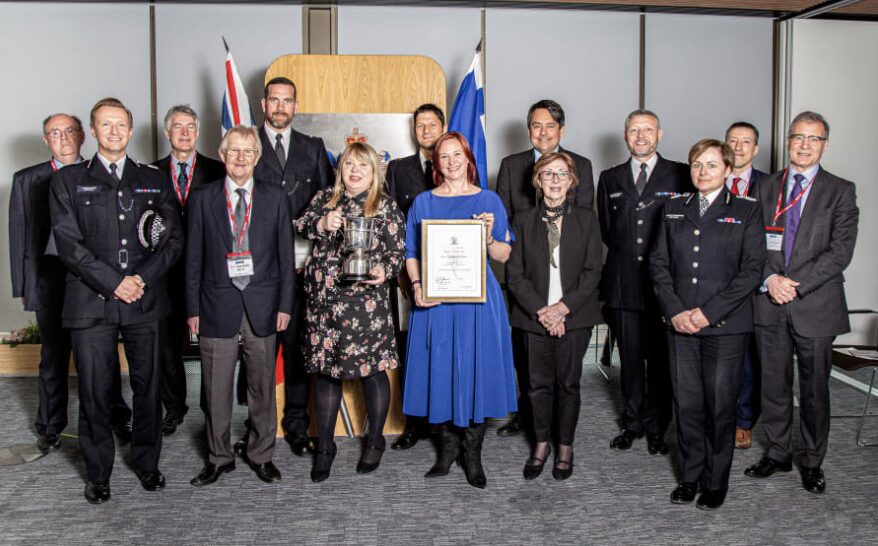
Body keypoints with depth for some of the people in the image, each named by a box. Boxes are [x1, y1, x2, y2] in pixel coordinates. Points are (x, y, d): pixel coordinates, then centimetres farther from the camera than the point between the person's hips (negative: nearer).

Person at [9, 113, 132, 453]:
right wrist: (23, 285, 2)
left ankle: (117, 419, 21)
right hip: (51, 276, 1)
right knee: (53, 355, 11)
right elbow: (19, 235, 7)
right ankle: (50, 428, 24)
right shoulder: (27, 180, 7)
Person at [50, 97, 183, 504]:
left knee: (148, 386, 8)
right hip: (91, 302, -2)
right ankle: (98, 473, 20)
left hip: (145, 301, 2)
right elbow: (68, 242, -4)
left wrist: (143, 278, -9)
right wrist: (114, 283, -12)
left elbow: (173, 239, 6)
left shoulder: (154, 180, 12)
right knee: (94, 391, 4)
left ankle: (147, 463, 25)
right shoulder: (68, 180, 7)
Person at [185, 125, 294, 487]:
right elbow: (194, 257, 5)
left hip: (261, 304, 1)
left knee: (262, 384, 9)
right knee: (216, 388, 5)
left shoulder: (274, 198, 6)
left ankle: (261, 454, 24)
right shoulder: (203, 198, 5)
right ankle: (219, 457, 22)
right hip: (217, 304, 0)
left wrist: (285, 304, 0)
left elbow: (285, 254, 5)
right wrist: (193, 307, 1)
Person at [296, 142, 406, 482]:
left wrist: (384, 271, -20)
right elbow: (301, 226, 6)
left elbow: (398, 251, -1)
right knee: (325, 369, 8)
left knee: (372, 369, 2)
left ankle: (375, 442, 24)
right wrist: (321, 224, -14)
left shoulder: (386, 206, 2)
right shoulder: (325, 198, 13)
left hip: (366, 300, -3)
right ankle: (324, 447, 23)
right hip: (324, 299, 3)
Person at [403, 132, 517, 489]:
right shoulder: (423, 202, 10)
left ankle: (472, 452, 12)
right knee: (440, 368, 3)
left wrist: (489, 236, -15)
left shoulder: (488, 200, 6)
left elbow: (503, 256, 4)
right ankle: (449, 444, 20)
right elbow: (411, 252, 8)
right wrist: (417, 285, -9)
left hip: (477, 298, -1)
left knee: (476, 369, 0)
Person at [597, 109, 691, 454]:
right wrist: (624, 253, 7)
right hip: (623, 283, 2)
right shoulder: (610, 178, 12)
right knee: (630, 359, 10)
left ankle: (656, 429, 18)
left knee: (661, 360, 4)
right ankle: (632, 423, 23)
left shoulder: (680, 175, 3)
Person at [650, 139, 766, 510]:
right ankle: (690, 477, 22)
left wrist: (708, 312, -12)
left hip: (725, 324, -3)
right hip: (680, 323, 3)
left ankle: (716, 483, 19)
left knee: (720, 406, 3)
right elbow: (658, 262, 8)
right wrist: (675, 311, -6)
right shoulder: (674, 209, 12)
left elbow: (752, 270, -5)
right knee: (686, 404, 6)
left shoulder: (747, 211, 2)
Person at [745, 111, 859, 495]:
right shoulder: (766, 188, 10)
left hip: (815, 305, -2)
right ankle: (777, 453, 26)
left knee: (814, 388, 7)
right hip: (770, 305, 2)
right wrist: (770, 279, -11)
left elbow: (840, 250, -8)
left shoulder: (840, 191, 2)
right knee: (773, 385, 11)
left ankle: (811, 461, 23)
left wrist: (796, 284, -15)